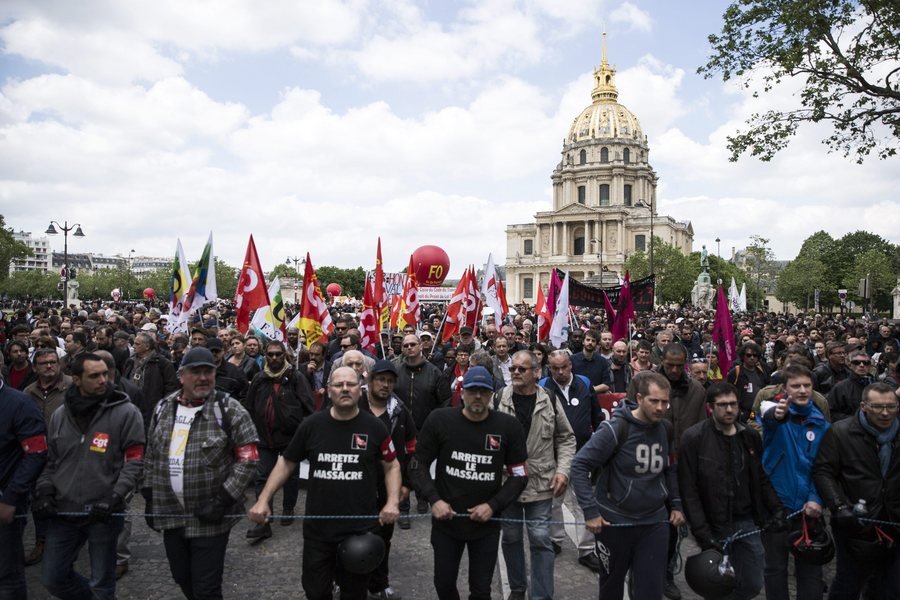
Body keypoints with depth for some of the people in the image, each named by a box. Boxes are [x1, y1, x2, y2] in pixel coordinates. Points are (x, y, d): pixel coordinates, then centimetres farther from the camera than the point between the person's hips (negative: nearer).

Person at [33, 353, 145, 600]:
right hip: (63, 510, 5)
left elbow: (135, 460, -9)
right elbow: (51, 460, 15)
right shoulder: (59, 415, 6)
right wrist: (44, 491, 0)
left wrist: (114, 498, -17)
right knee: (52, 577, 15)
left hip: (103, 512, -4)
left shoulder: (125, 412, -9)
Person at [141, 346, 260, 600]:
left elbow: (248, 460, -13)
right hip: (171, 514, 5)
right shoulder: (163, 408, 6)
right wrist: (149, 496, 12)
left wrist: (222, 500, -18)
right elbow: (151, 455, 16)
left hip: (210, 517, -5)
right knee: (182, 578, 20)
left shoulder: (229, 410, -11)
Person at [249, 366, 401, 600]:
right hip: (317, 528, 1)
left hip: (361, 528, -1)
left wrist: (393, 502, -8)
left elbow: (392, 466, 5)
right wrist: (263, 500, -1)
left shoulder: (375, 427, -6)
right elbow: (287, 463, 6)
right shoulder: (311, 425, -4)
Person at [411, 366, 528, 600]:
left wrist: (493, 505, -12)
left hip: (486, 522, 0)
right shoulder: (439, 420, -12)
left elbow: (519, 475, -1)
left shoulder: (509, 426, -9)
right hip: (445, 519, 0)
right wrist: (434, 499, -15)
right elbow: (418, 464, -3)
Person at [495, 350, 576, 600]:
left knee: (540, 539, 1)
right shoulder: (499, 399, -5)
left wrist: (562, 470, -5)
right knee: (511, 537, 14)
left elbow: (566, 438, 5)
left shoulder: (550, 401, -4)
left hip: (540, 483, -1)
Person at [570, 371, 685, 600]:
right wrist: (590, 510, -21)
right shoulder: (616, 428, -19)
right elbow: (580, 465, -18)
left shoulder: (666, 429, -1)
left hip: (655, 521, 4)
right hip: (615, 520, -4)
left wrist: (676, 504, 9)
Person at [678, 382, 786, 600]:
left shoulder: (750, 436, 5)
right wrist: (702, 532, -18)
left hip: (747, 522, 5)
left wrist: (777, 509, -1)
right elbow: (689, 490, -14)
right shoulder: (693, 438, -12)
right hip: (715, 525, -5)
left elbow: (762, 479, 14)